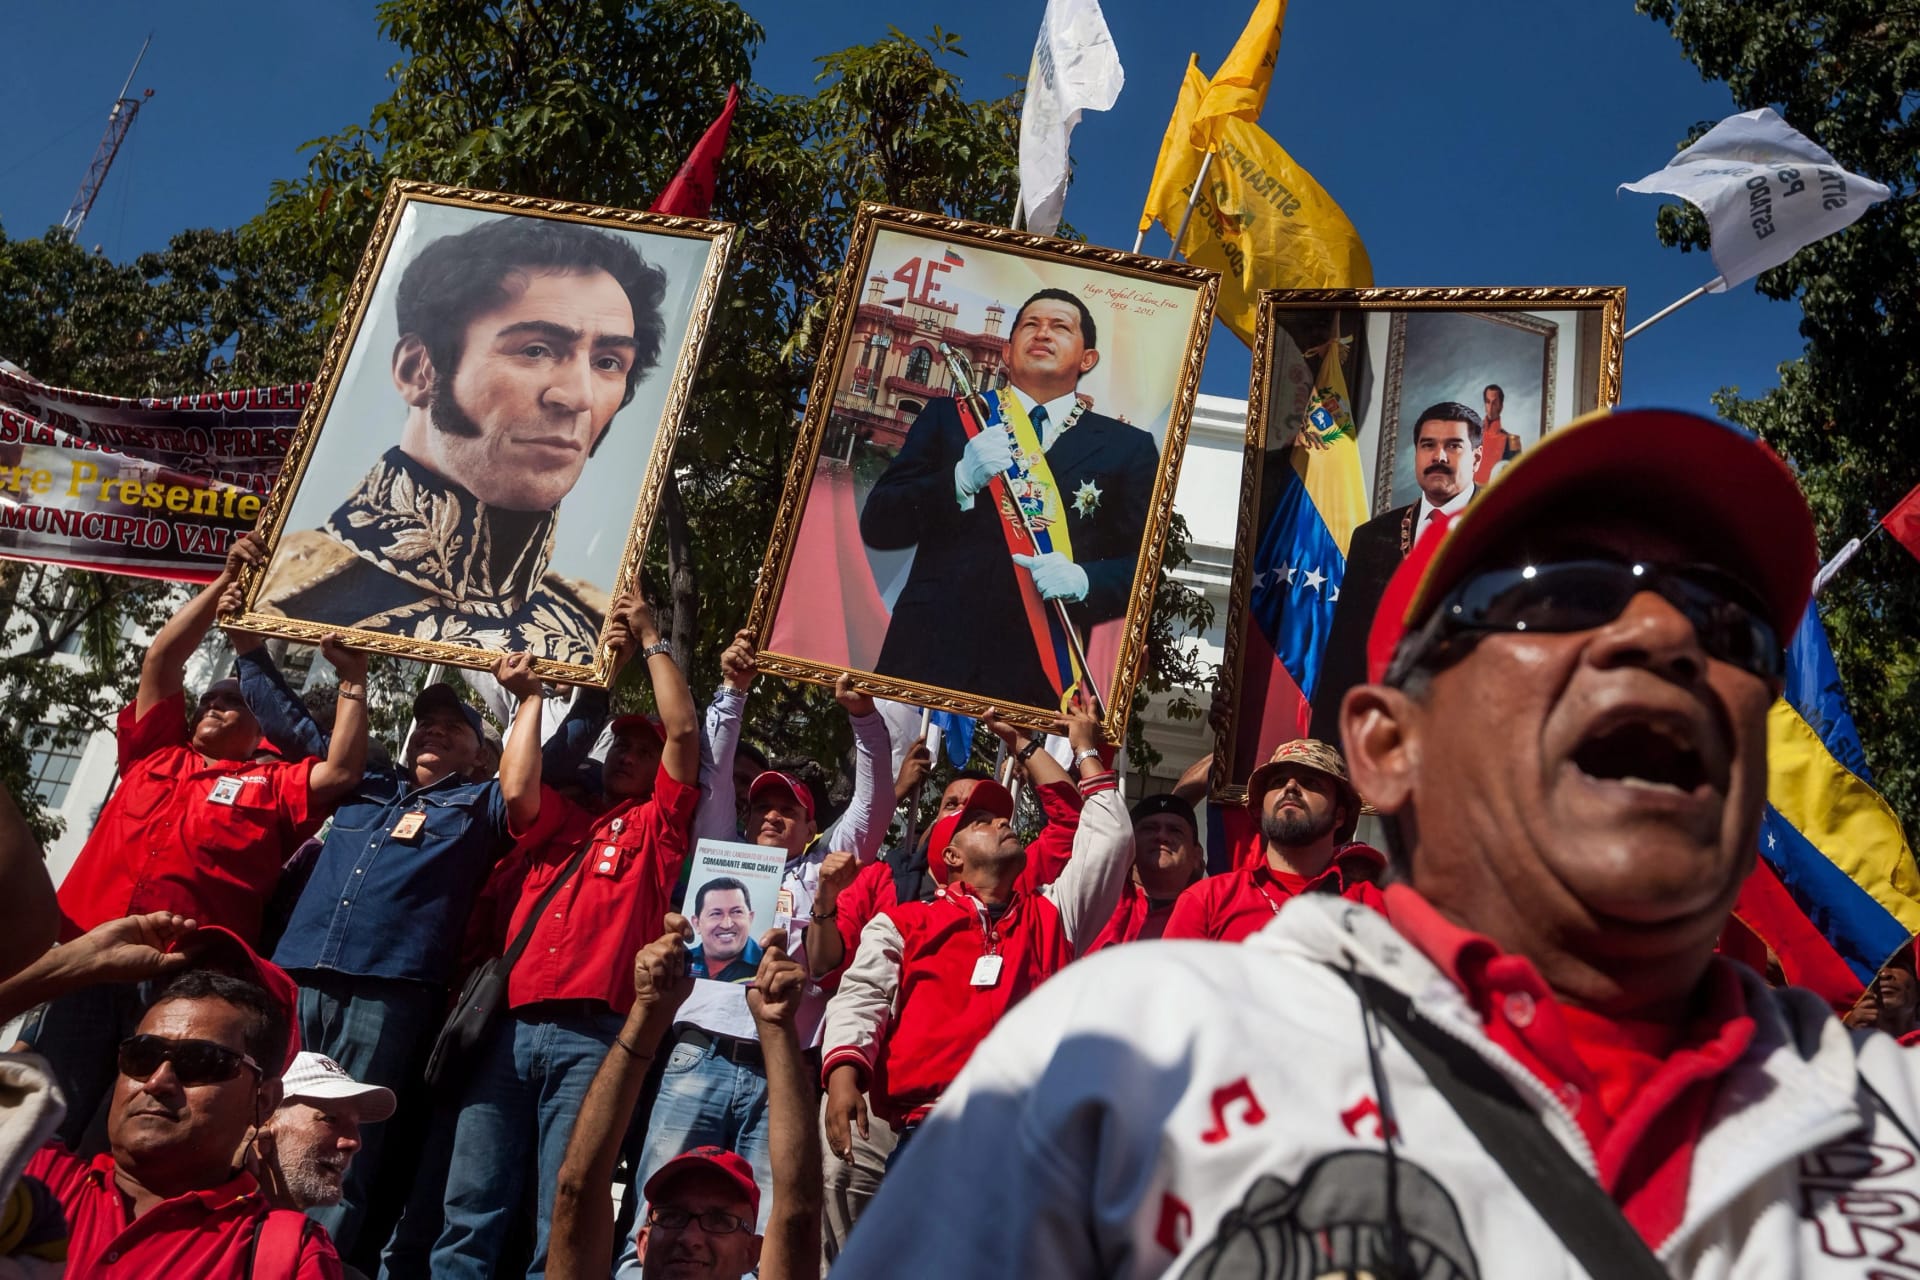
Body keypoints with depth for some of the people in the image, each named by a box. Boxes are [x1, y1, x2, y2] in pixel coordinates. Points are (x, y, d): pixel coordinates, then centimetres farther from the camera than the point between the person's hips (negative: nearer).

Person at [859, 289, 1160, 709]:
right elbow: (877, 526, 5)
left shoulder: (1129, 448, 13)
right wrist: (960, 480, -11)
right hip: (929, 652, 1)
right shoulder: (948, 417, 14)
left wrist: (1084, 581, -15)